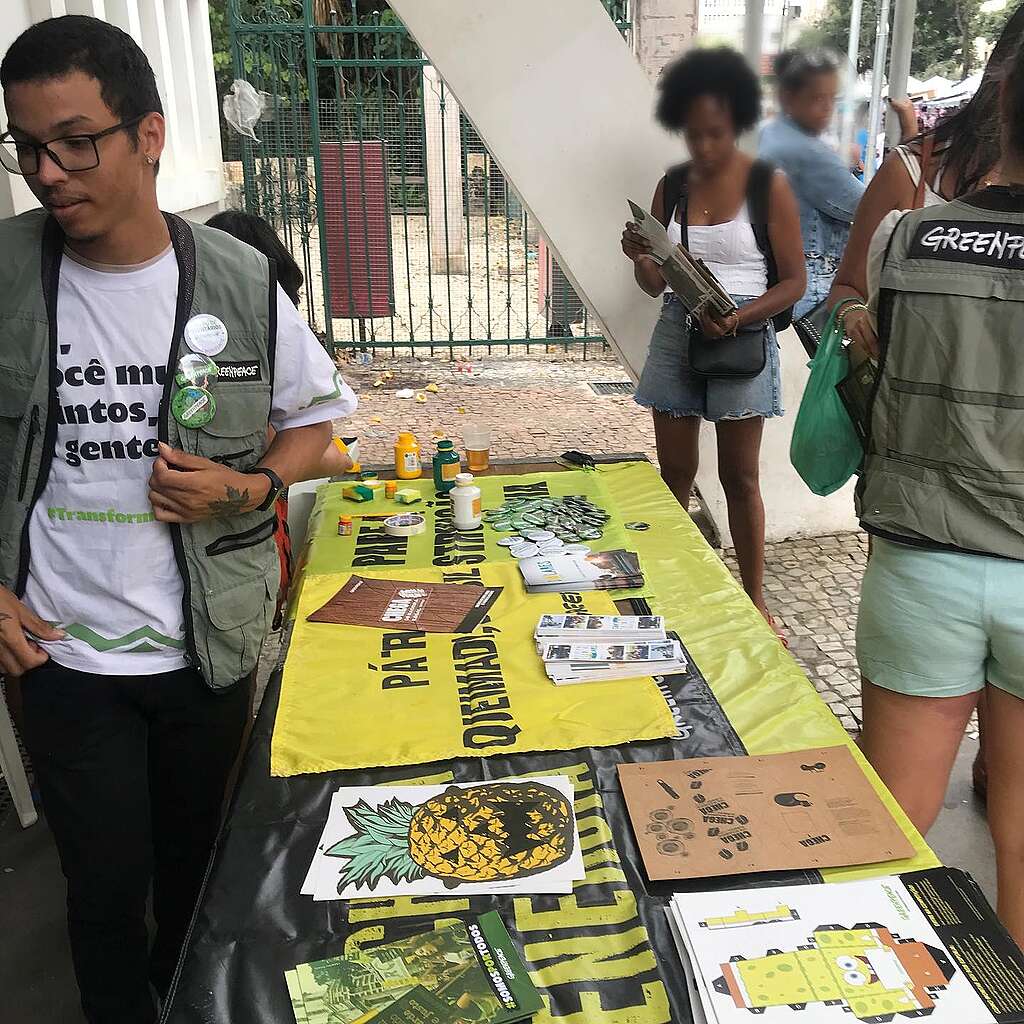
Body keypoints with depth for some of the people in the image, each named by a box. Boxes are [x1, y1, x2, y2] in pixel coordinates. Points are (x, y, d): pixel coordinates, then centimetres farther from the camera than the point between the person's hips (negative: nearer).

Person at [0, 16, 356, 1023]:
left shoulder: (239, 281, -7)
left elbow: (313, 418, 5)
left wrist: (251, 487, -14)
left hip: (211, 643, 1)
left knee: (197, 857, 21)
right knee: (106, 883, 11)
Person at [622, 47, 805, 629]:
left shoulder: (769, 186, -5)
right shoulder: (672, 186, 7)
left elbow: (794, 281, -5)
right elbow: (655, 283, 10)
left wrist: (741, 317, -21)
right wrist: (640, 259, -12)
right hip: (676, 334, 4)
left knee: (740, 477, 4)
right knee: (674, 472, 9)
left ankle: (755, 598, 17)